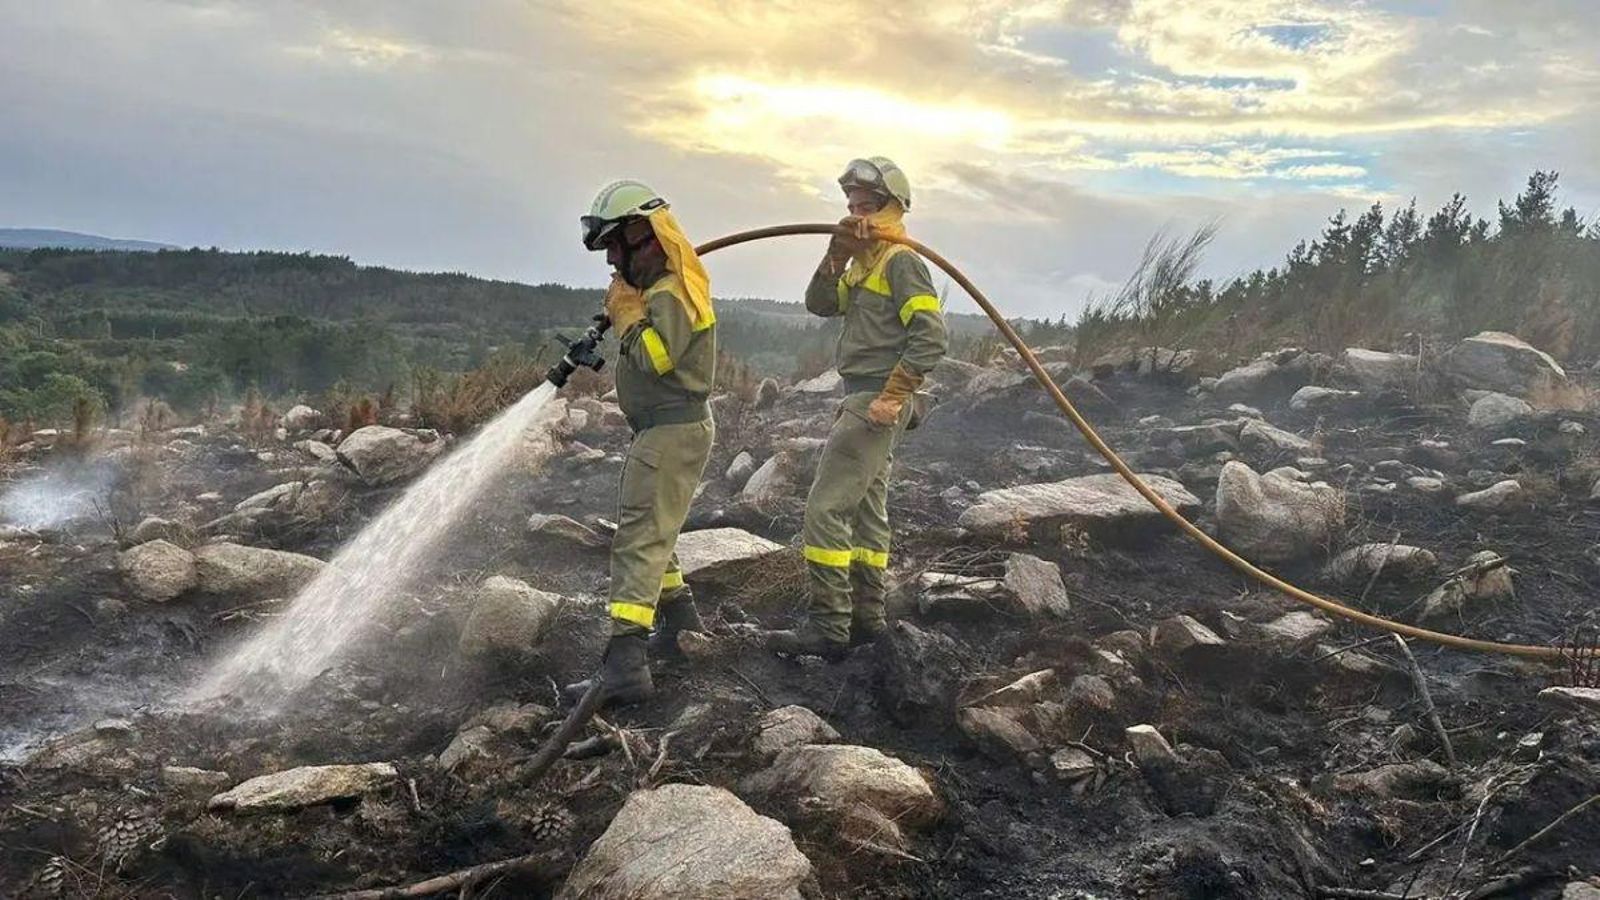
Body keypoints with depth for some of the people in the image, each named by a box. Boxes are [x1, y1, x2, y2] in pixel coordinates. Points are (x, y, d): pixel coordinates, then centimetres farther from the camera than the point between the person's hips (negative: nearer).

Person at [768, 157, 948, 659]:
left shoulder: (901, 260, -12)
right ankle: (866, 618, 23)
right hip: (863, 399, 10)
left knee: (825, 508, -12)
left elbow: (932, 337, -21)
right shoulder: (866, 261, 17)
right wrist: (838, 253, -6)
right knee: (866, 511, 14)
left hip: (876, 402, -10)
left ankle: (828, 627, -8)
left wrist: (892, 396, -22)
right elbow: (819, 303, 6)